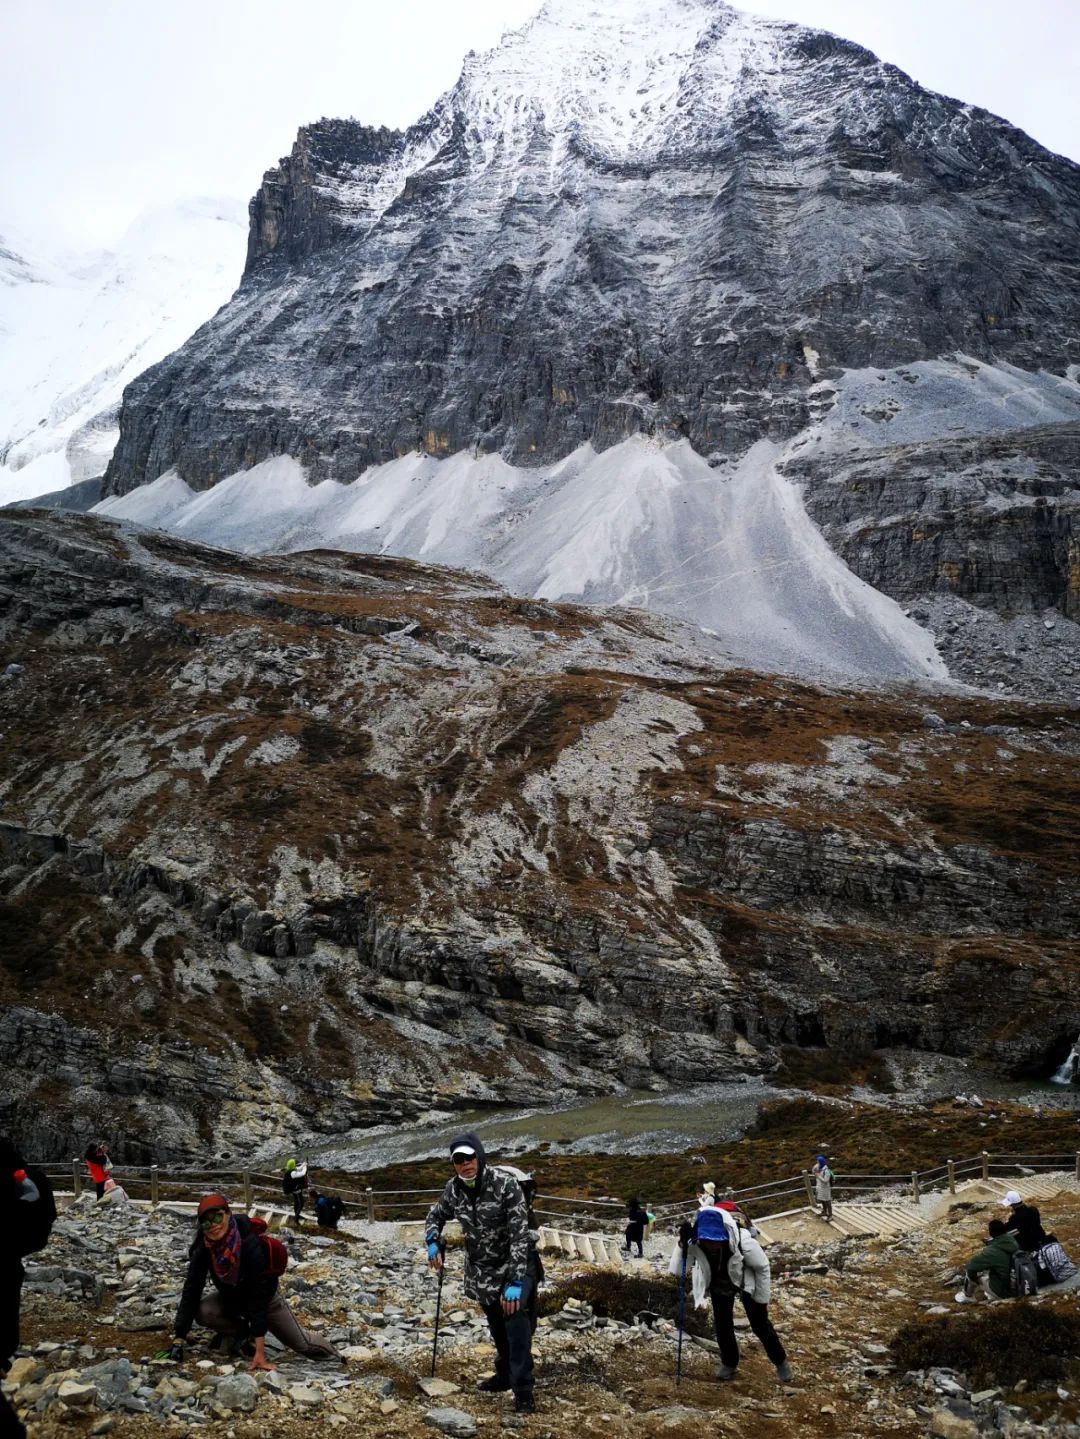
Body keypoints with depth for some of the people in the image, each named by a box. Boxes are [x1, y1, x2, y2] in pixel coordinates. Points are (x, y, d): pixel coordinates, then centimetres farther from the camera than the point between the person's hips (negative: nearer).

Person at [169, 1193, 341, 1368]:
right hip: (231, 1298, 3)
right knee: (202, 1312, -27)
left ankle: (332, 1354, 42)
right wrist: (178, 1339, -35)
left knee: (300, 1344, 6)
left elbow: (258, 1298, -39)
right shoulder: (203, 1250, -28)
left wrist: (260, 1351, -41)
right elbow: (191, 1292, -25)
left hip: (265, 1297, -3)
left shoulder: (250, 1244, -40)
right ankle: (242, 1333, 4)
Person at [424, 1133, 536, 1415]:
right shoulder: (453, 1188, -9)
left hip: (513, 1266, -5)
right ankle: (505, 1374, 40)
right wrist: (432, 1242, -7)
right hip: (481, 1270, 5)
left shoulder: (506, 1185, -26)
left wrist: (515, 1280, -33)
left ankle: (523, 1392, -6)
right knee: (497, 1328, 20)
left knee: (516, 1326, -15)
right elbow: (436, 1215, 12)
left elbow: (519, 1235, -28)